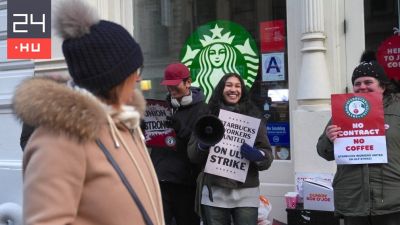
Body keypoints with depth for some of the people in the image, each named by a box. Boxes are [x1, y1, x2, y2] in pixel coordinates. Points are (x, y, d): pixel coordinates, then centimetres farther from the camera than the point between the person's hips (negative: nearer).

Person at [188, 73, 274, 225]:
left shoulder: (253, 116, 6)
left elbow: (268, 156, 3)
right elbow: (192, 154, 6)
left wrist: (257, 155, -18)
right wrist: (202, 144, -14)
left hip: (246, 193, 0)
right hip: (214, 192, 0)